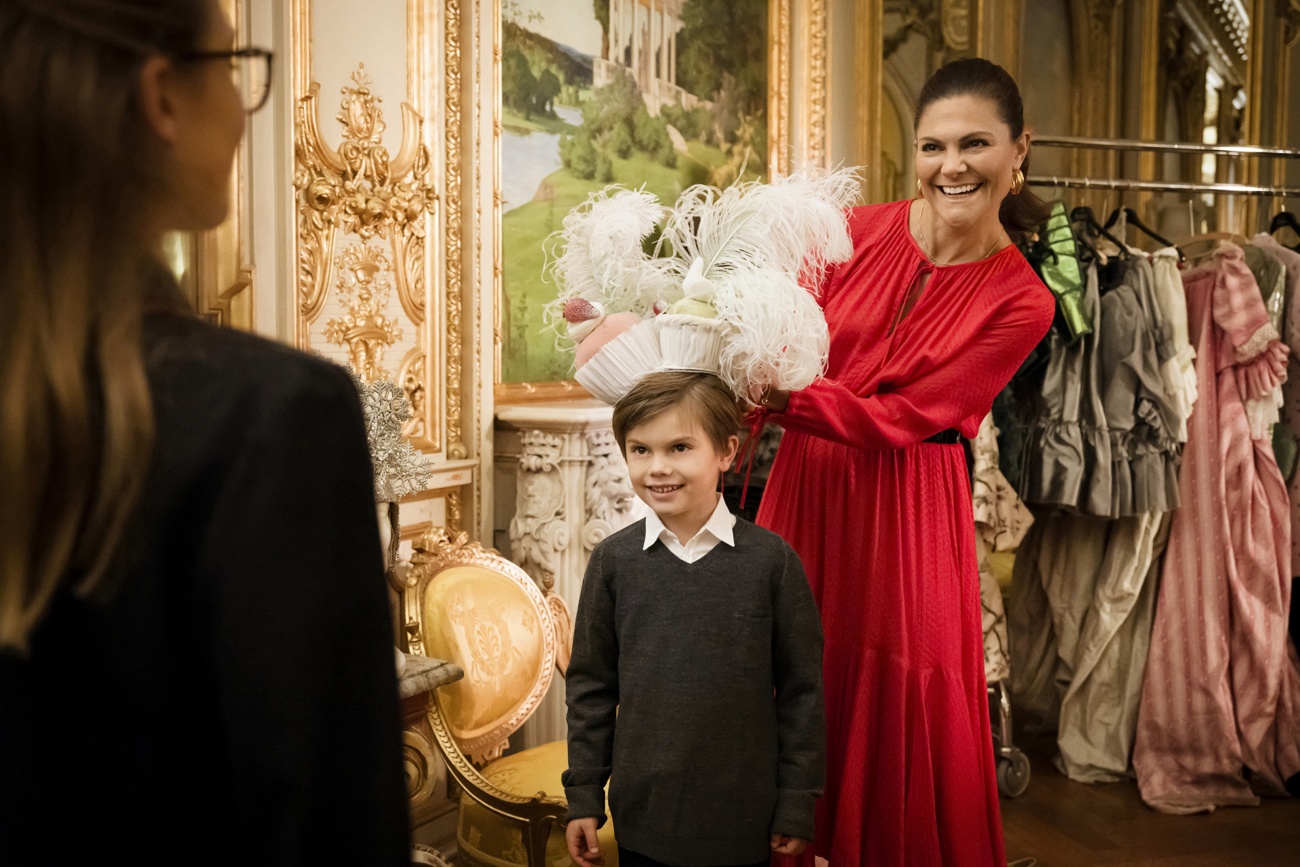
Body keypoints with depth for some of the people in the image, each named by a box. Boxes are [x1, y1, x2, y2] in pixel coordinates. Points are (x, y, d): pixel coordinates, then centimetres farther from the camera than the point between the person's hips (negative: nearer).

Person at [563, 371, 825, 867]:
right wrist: (583, 796, 4)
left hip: (744, 819, -1)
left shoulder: (771, 559, -8)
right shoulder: (613, 560, -3)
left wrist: (797, 806, -1)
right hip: (642, 812, 1)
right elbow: (590, 686, 4)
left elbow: (801, 691, -2)